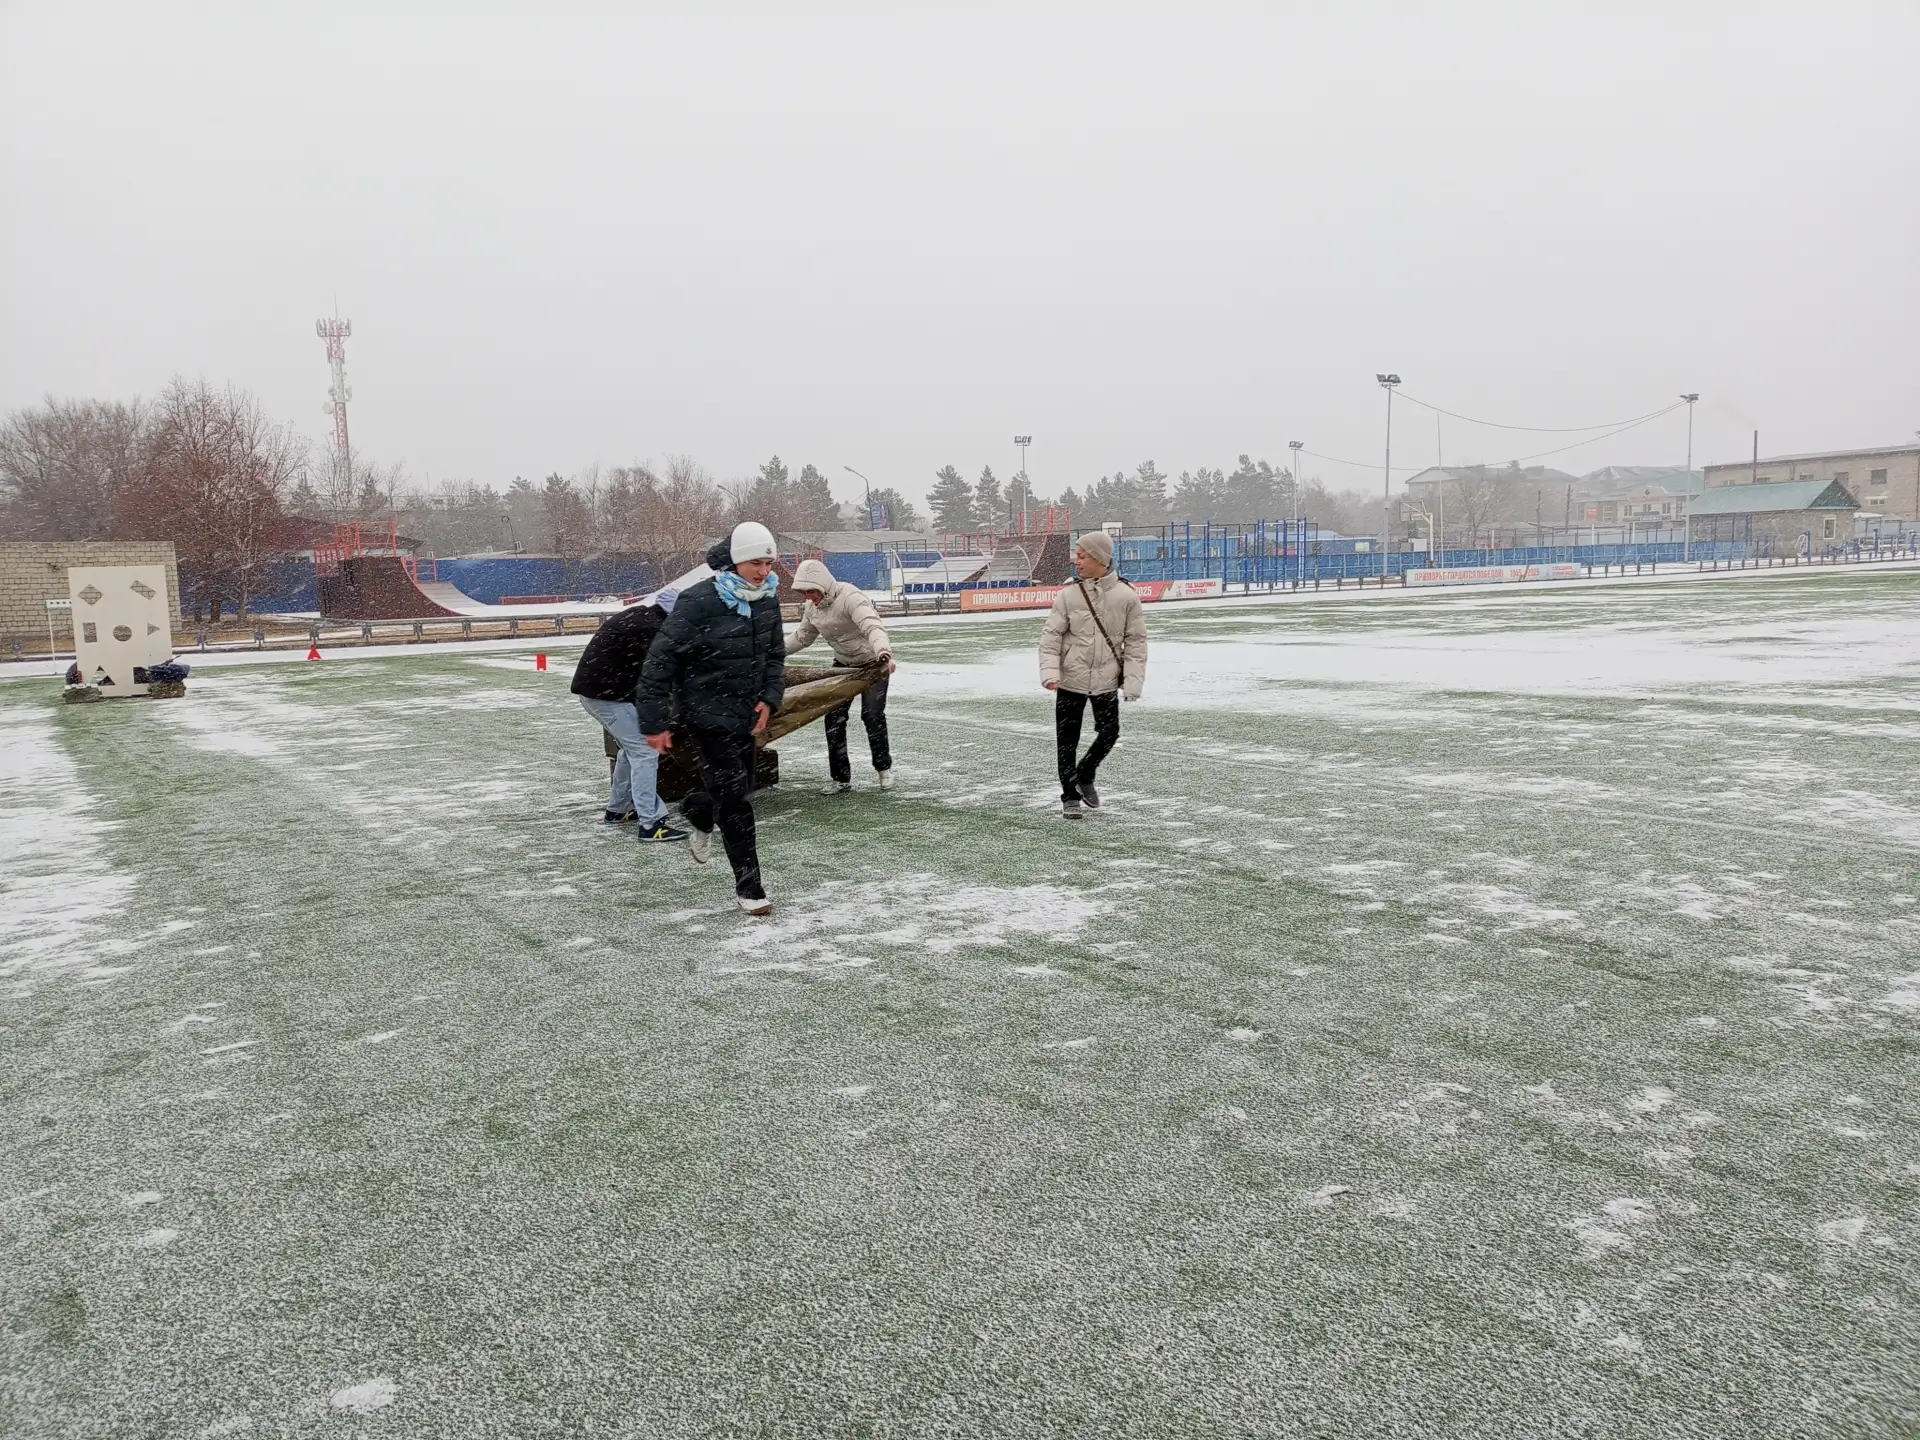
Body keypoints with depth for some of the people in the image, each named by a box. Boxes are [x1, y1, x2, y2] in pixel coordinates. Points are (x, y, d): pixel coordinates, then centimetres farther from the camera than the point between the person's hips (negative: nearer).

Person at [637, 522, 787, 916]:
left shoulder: (767, 599, -2)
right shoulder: (699, 603, -23)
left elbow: (775, 654, 13)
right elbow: (660, 662, -19)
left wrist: (769, 698, -2)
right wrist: (654, 723, -17)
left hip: (745, 713, 7)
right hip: (707, 713, -7)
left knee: (740, 788, 19)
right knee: (734, 799, -8)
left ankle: (697, 812, 54)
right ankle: (748, 887, 4)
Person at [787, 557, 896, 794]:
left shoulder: (850, 597, -31)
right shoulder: (812, 606, -6)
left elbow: (873, 627, -47)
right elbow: (803, 636, 13)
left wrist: (884, 653, -65)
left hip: (873, 662, -7)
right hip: (843, 664, 7)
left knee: (872, 715, -12)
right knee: (834, 717, -2)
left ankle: (884, 768, 12)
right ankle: (841, 779, 6)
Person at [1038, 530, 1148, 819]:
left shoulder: (1126, 596, -7)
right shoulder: (1069, 593, -7)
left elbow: (1135, 641, -2)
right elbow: (1051, 635, -5)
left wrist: (1133, 681, -7)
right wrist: (1050, 671, -17)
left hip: (1106, 681, 0)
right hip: (1071, 679, 0)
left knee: (1109, 733, 5)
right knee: (1067, 741, 6)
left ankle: (1084, 777, 33)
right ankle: (1070, 797, 22)